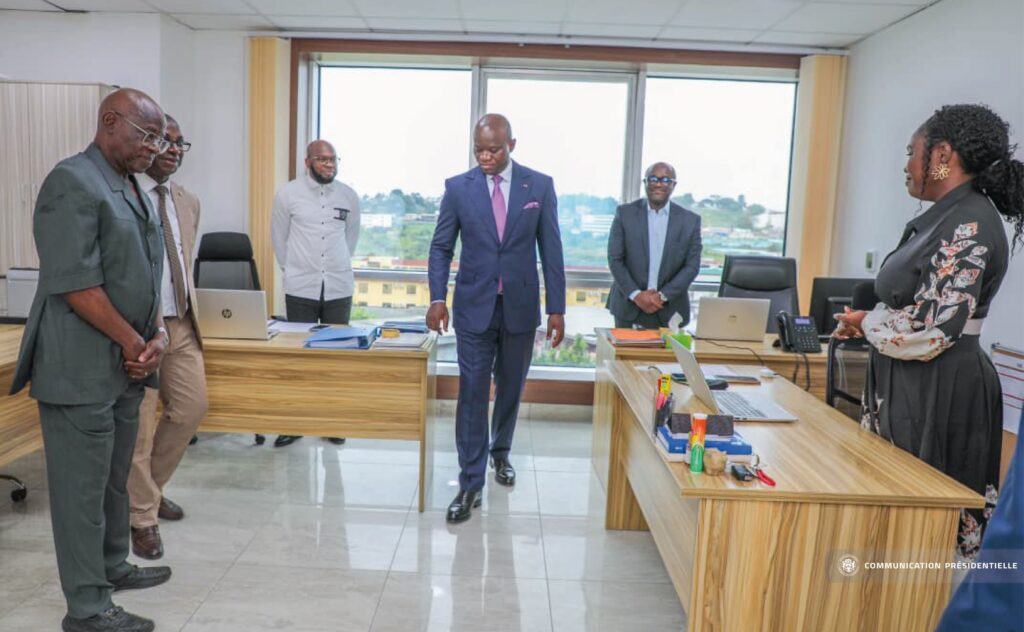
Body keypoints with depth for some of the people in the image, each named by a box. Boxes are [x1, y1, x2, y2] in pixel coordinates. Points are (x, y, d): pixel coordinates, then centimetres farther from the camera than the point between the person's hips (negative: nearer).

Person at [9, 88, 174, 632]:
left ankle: (112, 567, 35)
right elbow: (76, 282, -19)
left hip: (125, 363, 9)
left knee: (114, 477, 19)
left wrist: (157, 333, 2)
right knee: (83, 485, 1)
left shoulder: (132, 187, 15)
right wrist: (133, 341, -13)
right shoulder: (73, 181, -13)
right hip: (81, 367, -9)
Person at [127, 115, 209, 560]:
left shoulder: (188, 203, 12)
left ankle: (148, 487, 35)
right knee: (137, 427, 1)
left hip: (182, 324, 7)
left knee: (192, 408, 12)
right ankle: (142, 517, 18)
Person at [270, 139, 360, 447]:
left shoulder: (349, 196, 4)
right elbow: (279, 237, 9)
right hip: (300, 289, -1)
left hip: (339, 288, 2)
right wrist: (292, 268, 13)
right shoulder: (288, 193, -1)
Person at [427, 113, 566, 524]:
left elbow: (551, 249, 0)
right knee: (472, 393, -3)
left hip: (520, 306, 1)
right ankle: (471, 483, 6)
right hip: (474, 306, -1)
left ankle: (500, 452, 39)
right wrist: (437, 298, -9)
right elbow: (441, 247, 4)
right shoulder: (457, 187, -1)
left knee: (511, 389, 15)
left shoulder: (540, 186, -1)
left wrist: (557, 308, -3)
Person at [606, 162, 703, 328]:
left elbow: (692, 265, 0)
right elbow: (615, 259, -2)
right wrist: (636, 295, -12)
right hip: (628, 306, 0)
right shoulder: (625, 213, 1)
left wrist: (662, 296, -11)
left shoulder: (690, 220, 2)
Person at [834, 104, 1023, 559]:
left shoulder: (969, 228, -18)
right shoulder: (946, 219, 11)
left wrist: (866, 323, -7)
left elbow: (927, 332, -22)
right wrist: (869, 322, 9)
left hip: (939, 396, -9)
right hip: (913, 388, 9)